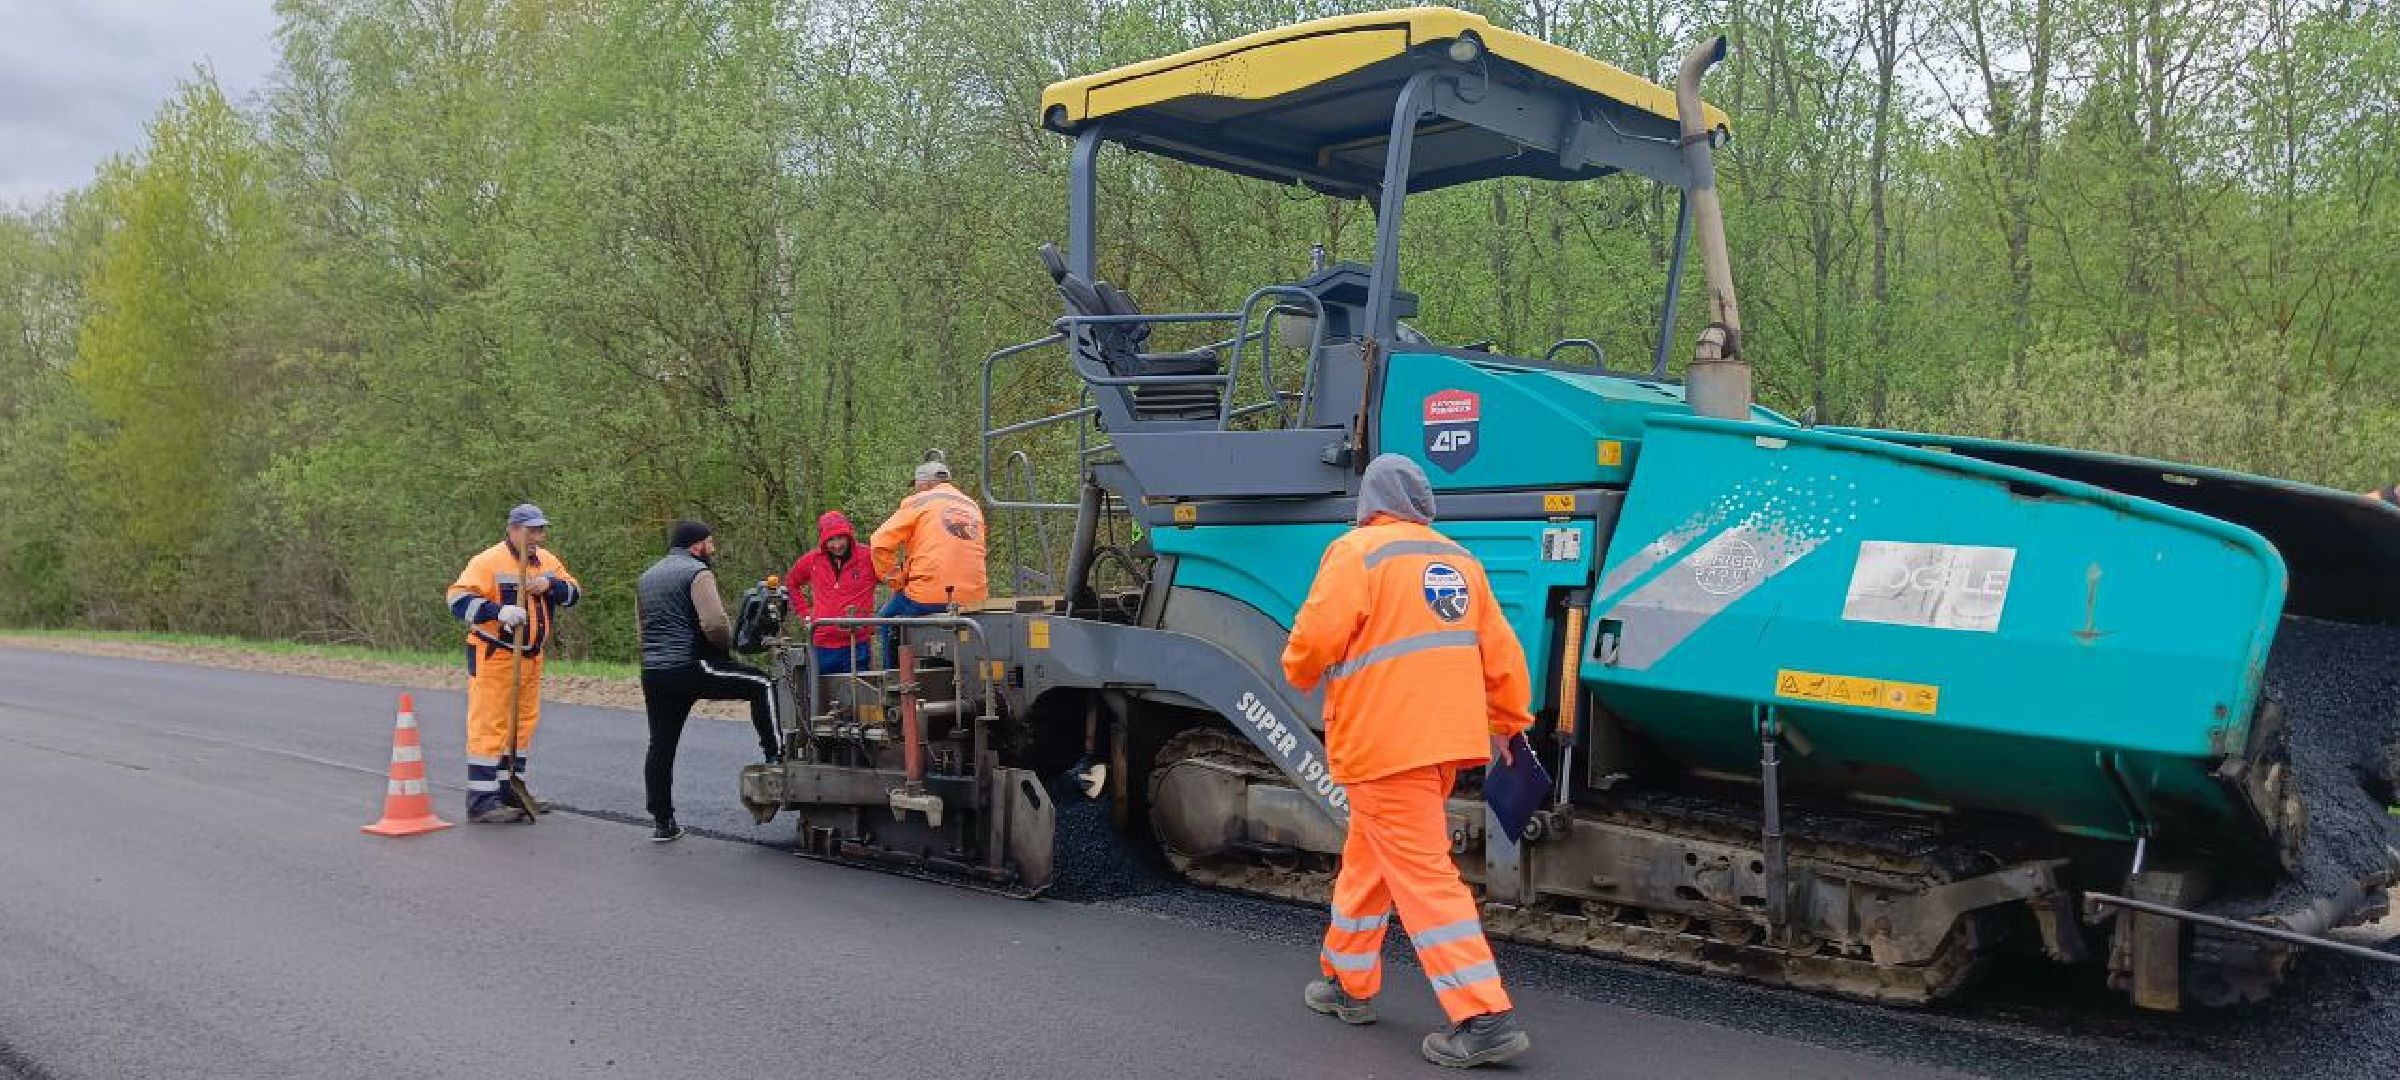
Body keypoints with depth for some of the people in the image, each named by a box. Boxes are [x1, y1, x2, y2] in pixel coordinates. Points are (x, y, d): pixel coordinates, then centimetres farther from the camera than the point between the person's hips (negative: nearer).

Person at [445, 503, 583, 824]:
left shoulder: (547, 560, 9)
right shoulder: (489, 561, -13)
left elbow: (574, 593, 9)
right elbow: (458, 599, -20)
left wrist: (550, 585, -12)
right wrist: (498, 611, -33)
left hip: (530, 656, 8)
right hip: (493, 656, -8)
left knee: (524, 722, 14)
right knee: (489, 725, -6)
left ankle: (511, 791, 26)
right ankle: (480, 800, -3)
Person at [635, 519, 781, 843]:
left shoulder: (646, 578, 21)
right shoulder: (697, 572, -6)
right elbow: (715, 623, -18)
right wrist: (727, 643, 0)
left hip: (652, 673, 8)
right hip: (692, 667, -8)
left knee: (660, 746, 11)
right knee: (762, 684, 5)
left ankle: (662, 822, 14)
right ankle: (775, 755, 1)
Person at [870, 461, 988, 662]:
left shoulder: (918, 503, 3)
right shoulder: (973, 507, 19)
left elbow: (880, 542, -4)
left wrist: (895, 581, 6)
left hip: (930, 596, -5)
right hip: (972, 597, 6)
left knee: (886, 619, 19)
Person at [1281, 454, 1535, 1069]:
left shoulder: (1358, 552, -8)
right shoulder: (1458, 561, 13)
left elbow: (1315, 636, -15)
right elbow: (1501, 652, 14)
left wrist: (1301, 673, 7)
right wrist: (1506, 722, 25)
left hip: (1385, 742, -8)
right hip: (1447, 738, 8)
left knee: (1424, 875, -6)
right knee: (1366, 857, 22)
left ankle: (1485, 1019, -10)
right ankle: (1348, 983, 32)